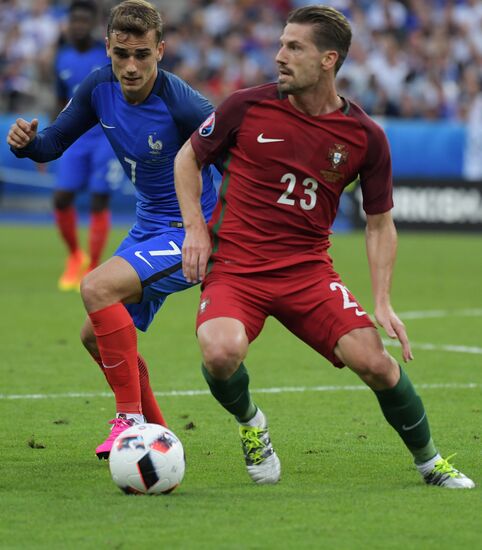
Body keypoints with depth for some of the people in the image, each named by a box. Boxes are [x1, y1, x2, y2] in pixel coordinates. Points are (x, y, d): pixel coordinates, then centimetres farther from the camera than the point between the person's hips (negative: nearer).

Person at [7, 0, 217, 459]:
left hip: (189, 232, -8)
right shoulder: (99, 88, -5)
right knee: (96, 336, 12)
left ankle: (131, 420, -19)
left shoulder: (183, 106, -26)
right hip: (147, 228, 8)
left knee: (96, 288, -27)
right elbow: (54, 143, 7)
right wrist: (26, 142, -16)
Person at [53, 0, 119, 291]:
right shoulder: (63, 58, 7)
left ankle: (92, 271, 3)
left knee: (99, 202, -6)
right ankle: (75, 257, 19)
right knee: (62, 198, -4)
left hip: (107, 138, -4)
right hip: (76, 138, 4)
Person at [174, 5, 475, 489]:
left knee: (375, 362, -16)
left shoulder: (365, 137, -2)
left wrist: (382, 302, -2)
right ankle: (248, 422, 6)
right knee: (222, 352, -31)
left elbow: (379, 223, 9)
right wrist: (195, 227, -2)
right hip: (233, 265, -1)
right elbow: (188, 158, 12)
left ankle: (429, 462, 12)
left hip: (308, 269, 1)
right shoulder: (247, 107, -5)